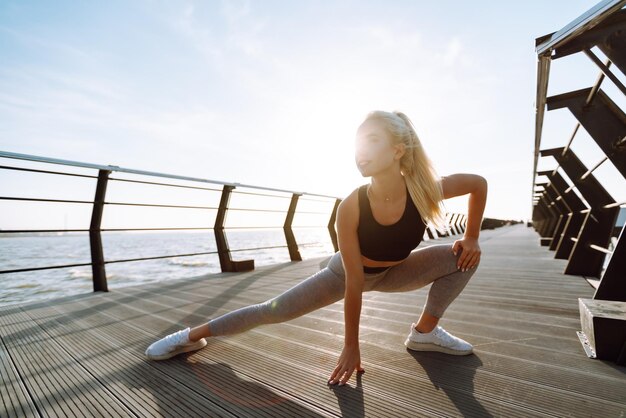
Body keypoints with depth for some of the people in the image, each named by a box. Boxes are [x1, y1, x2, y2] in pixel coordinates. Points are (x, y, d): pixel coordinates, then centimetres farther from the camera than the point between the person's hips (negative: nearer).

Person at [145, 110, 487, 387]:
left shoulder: (424, 191, -29)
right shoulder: (350, 208, -35)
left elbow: (479, 183, -7)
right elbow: (354, 282, -29)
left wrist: (471, 237, -8)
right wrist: (351, 346, -20)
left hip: (393, 274, 3)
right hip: (347, 271, -3)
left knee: (464, 256, -10)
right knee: (274, 310, -6)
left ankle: (425, 332, 4)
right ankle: (194, 335, 14)